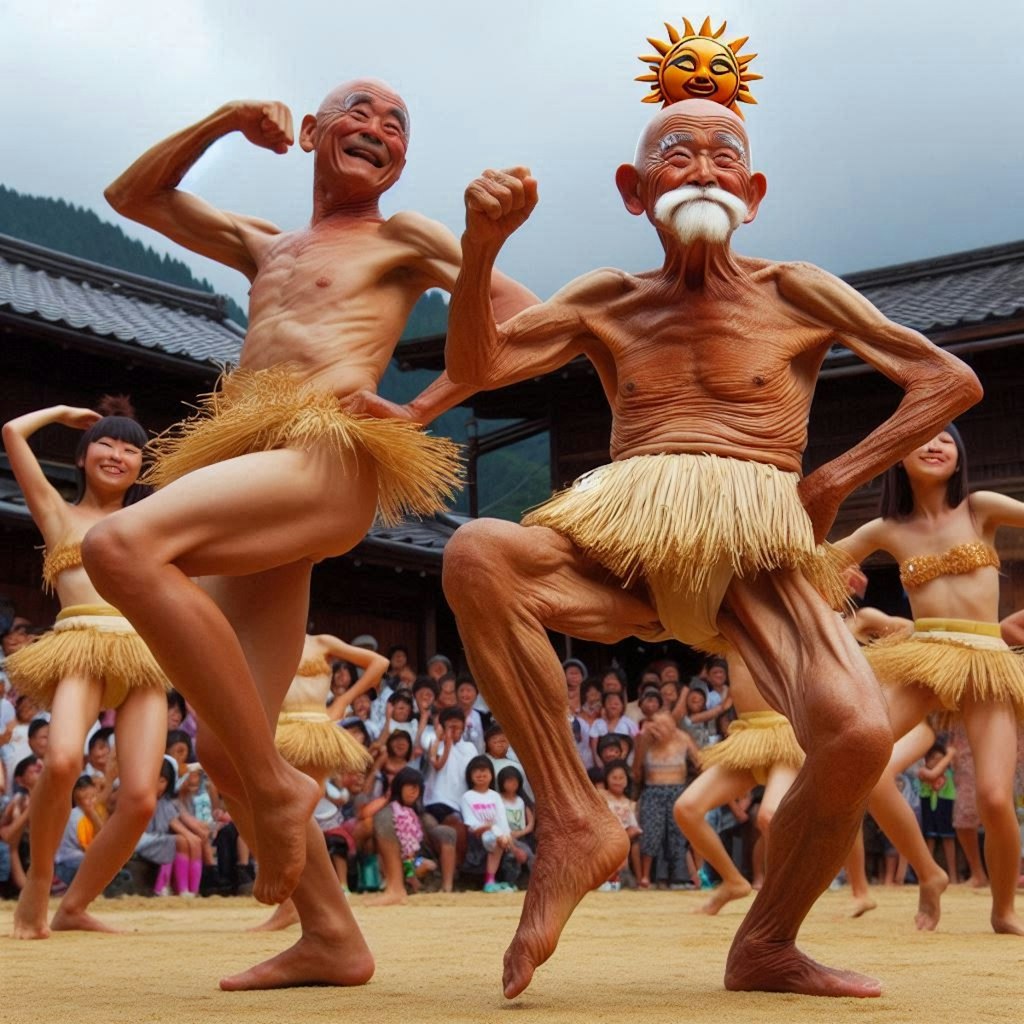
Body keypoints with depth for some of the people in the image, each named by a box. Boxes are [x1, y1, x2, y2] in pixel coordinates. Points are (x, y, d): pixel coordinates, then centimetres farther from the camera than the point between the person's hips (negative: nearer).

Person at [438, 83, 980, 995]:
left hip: (757, 559, -1)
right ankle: (572, 820, -20)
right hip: (627, 555, 2)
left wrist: (836, 480, 0)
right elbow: (475, 366, 5)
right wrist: (482, 246, -11)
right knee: (477, 553, -30)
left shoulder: (794, 293, 11)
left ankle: (766, 945, 0)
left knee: (857, 733, -29)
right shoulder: (609, 303, 16)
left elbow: (952, 382, 10)